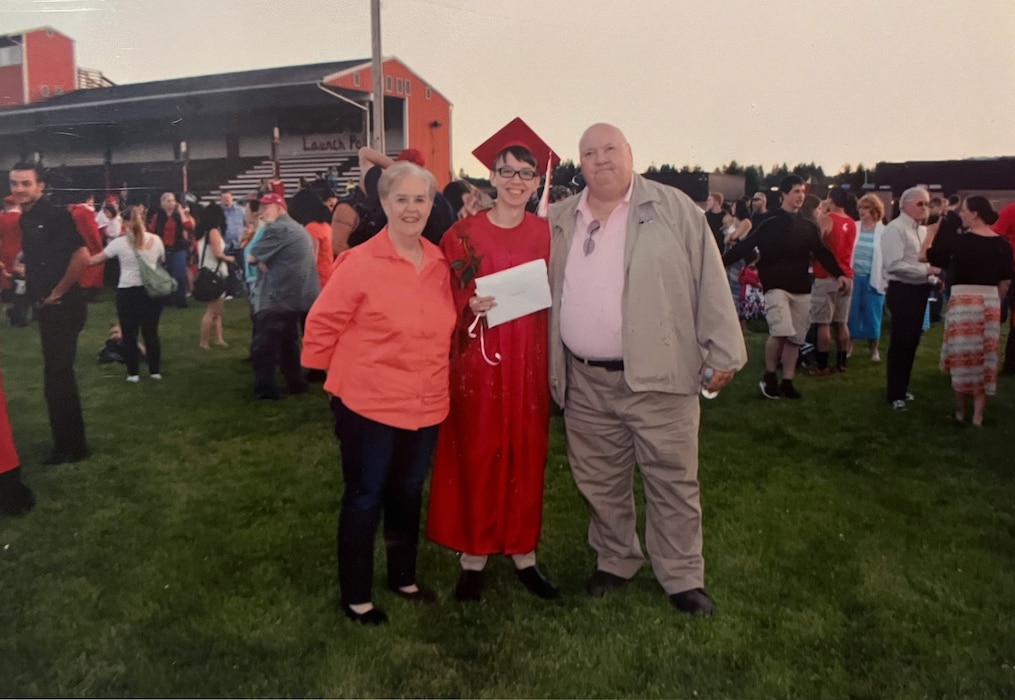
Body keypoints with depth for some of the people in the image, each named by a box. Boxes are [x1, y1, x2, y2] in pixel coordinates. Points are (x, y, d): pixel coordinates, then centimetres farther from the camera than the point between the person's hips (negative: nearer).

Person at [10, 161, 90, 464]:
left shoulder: (55, 215, -15)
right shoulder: (25, 219, 12)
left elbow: (82, 257, -25)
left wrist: (57, 292, -17)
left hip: (64, 307, -9)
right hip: (47, 308, 9)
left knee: (57, 376, -2)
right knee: (59, 374, 17)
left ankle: (71, 446, 10)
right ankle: (69, 441, 29)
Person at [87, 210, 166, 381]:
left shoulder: (119, 242, -6)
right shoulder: (155, 240, 1)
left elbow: (98, 259, 2)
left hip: (127, 292, -3)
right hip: (151, 290, 3)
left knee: (129, 334, 8)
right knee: (151, 332, 11)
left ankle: (133, 373, 10)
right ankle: (155, 370, 16)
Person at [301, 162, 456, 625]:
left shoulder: (440, 263, 3)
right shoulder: (359, 262, -14)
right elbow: (322, 324, -7)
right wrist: (344, 375, 0)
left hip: (427, 407, 6)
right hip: (369, 406, -5)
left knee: (408, 495, 21)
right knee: (364, 500, 9)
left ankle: (403, 577, 41)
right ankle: (356, 596, 27)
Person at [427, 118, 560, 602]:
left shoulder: (545, 234, 6)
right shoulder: (464, 235, -1)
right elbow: (444, 303, -1)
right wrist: (470, 306, -19)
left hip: (529, 361, 3)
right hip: (479, 360, -2)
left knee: (526, 455, 9)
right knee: (478, 456, 4)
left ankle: (523, 553, 24)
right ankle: (473, 557, 19)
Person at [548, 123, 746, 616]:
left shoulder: (674, 210, -2)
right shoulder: (560, 221, 9)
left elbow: (710, 282, -4)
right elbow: (543, 292, 17)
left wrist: (722, 353, -7)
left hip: (658, 375, -3)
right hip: (584, 382, 4)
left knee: (673, 482, 6)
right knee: (599, 481, 15)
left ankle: (683, 577, 22)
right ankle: (614, 561, 34)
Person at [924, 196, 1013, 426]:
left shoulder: (959, 241, -8)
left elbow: (929, 255, 1)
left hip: (963, 300, -3)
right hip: (990, 301, 3)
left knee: (962, 356, 7)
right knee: (985, 358, 8)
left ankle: (960, 411, 16)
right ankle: (978, 414, 12)